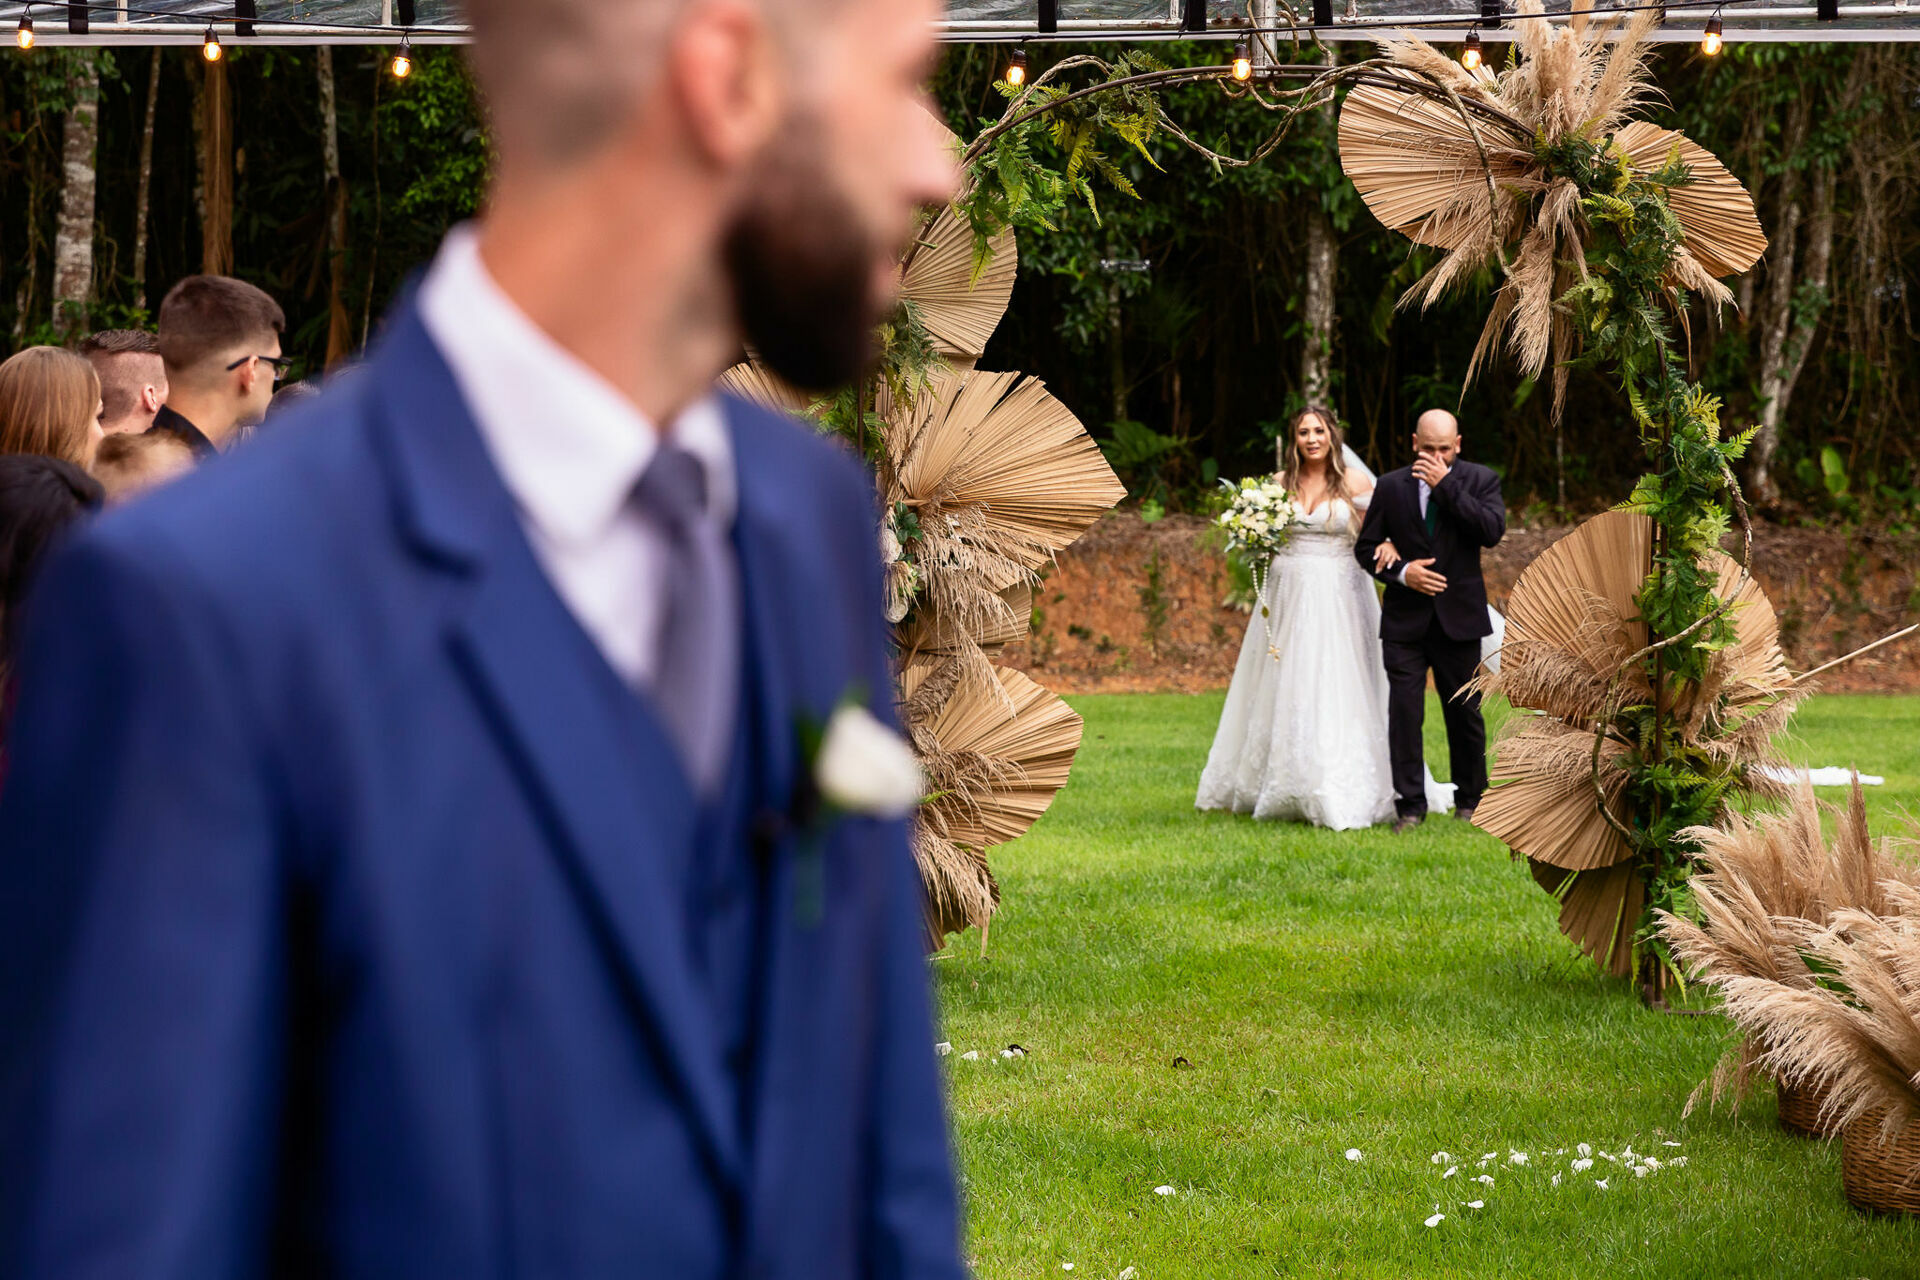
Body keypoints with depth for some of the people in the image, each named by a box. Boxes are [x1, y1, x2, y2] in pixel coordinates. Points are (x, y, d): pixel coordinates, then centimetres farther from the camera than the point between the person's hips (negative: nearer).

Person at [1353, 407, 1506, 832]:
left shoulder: (1480, 480, 1)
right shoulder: (1391, 486, 4)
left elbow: (1492, 531, -17)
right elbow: (1365, 547, 7)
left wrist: (1446, 485, -19)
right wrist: (1401, 572, -12)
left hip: (1460, 618, 0)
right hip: (1405, 620, 0)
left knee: (1464, 712, 8)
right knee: (1404, 711, -6)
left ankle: (1470, 800, 23)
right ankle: (1409, 805, -1)